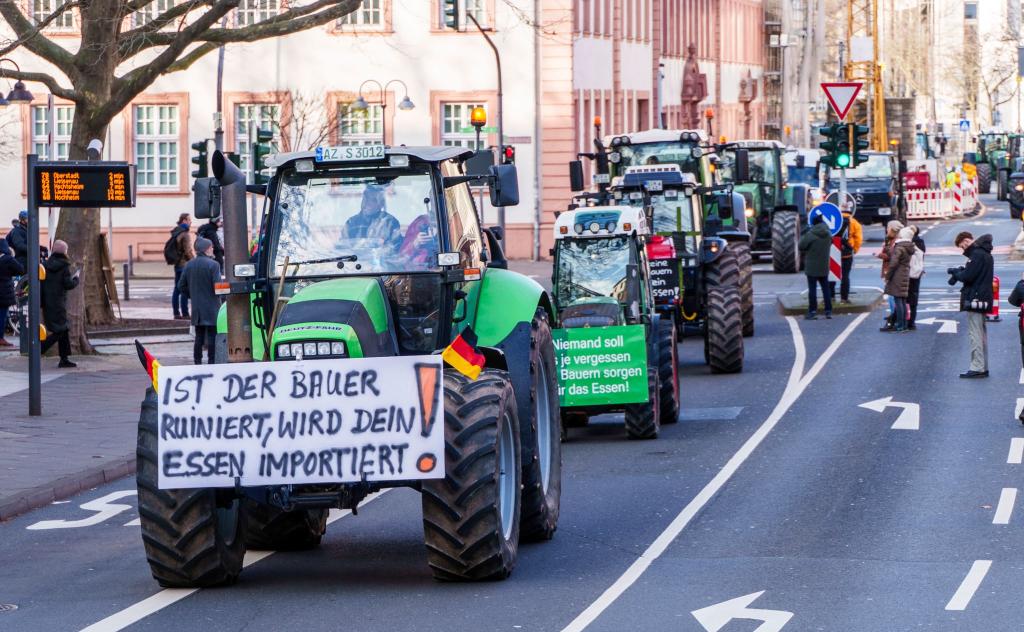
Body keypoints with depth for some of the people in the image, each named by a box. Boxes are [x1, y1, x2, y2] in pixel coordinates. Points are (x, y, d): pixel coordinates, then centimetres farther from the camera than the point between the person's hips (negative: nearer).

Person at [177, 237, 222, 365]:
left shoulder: (189, 265, 5)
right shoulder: (213, 264, -13)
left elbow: (181, 286, 7)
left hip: (196, 307, 5)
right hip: (211, 307, -5)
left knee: (199, 337, 11)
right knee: (212, 337, -1)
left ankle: (197, 362, 13)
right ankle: (211, 362, -2)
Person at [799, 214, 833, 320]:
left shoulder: (810, 235, -18)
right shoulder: (828, 234, 1)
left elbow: (801, 246, -12)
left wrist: (802, 236, 4)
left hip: (812, 267, -5)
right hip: (824, 267, 5)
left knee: (812, 289, 0)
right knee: (825, 288, 11)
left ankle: (813, 311, -1)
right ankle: (828, 311, 13)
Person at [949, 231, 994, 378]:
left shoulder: (977, 255, -16)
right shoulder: (985, 254, 16)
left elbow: (968, 276, -21)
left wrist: (956, 273, -3)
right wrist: (960, 271, 6)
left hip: (975, 299, -10)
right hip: (983, 299, 10)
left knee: (974, 334, -9)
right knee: (981, 334, 13)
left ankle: (977, 367, -11)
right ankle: (983, 367, 16)